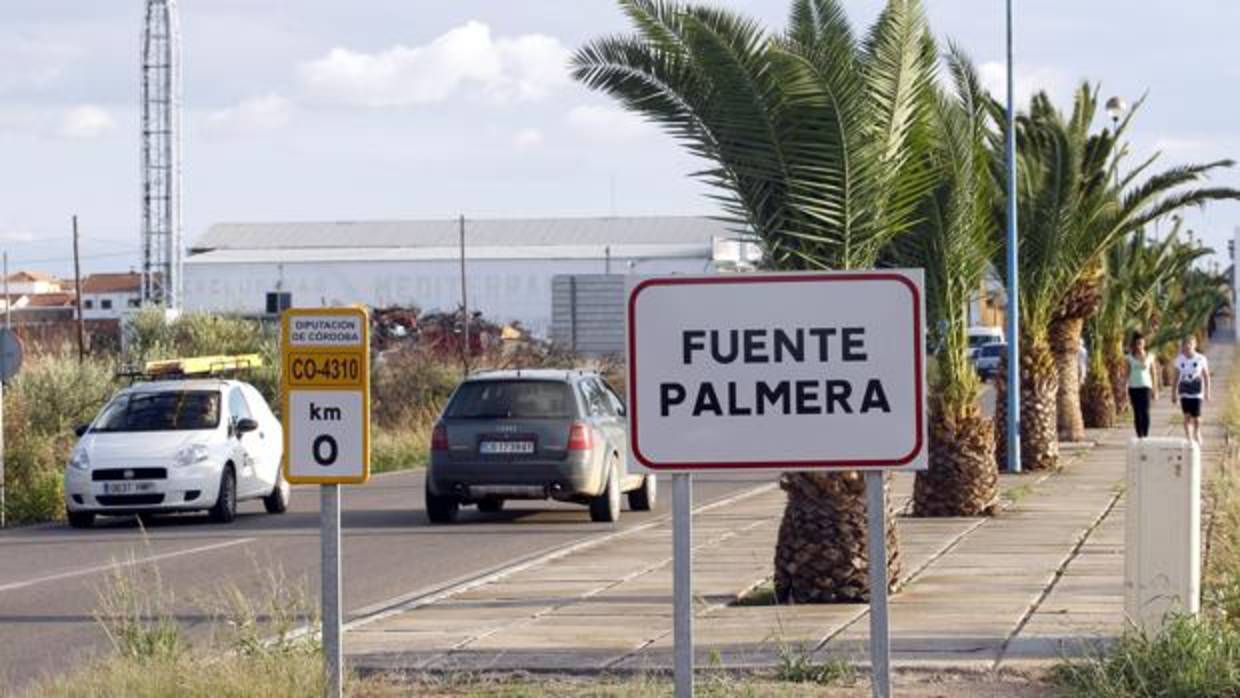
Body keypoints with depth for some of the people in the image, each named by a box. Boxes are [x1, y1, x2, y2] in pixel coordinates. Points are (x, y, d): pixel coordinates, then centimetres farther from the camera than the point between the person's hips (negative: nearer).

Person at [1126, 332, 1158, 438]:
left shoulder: (1149, 356, 5)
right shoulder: (1130, 357, 7)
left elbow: (1153, 374, 7)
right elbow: (1127, 373, 9)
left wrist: (1155, 390, 4)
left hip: (1145, 386, -1)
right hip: (1133, 387, 1)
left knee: (1145, 412, -13)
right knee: (1137, 413, 1)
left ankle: (1146, 435, -13)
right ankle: (1139, 436, 4)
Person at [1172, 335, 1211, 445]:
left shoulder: (1201, 359, -5)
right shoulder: (1179, 360, 2)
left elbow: (1206, 376, 2)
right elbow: (1176, 377, 9)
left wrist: (1207, 392, 0)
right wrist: (1174, 393, 9)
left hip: (1197, 393, -2)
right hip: (1184, 393, 2)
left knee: (1196, 417, 1)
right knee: (1187, 417, -5)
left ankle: (1197, 435, 29)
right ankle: (1189, 439, 1)